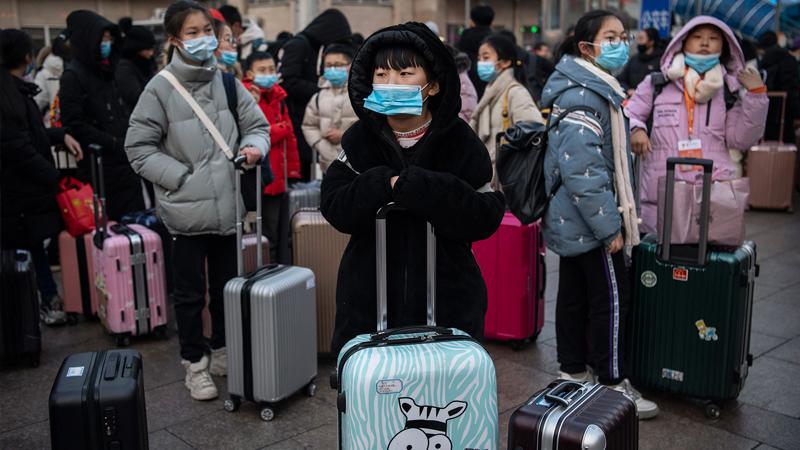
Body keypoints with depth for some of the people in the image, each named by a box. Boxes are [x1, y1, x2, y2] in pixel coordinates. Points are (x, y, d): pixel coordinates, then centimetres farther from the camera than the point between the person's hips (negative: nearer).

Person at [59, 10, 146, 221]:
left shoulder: (110, 70, 15)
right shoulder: (73, 76, -7)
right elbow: (74, 125, -13)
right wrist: (116, 143, -15)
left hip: (126, 162, 6)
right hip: (99, 167, -6)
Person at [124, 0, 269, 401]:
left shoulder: (227, 81, 2)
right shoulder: (161, 88, -9)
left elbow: (257, 125, 10)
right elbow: (139, 146, -7)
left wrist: (254, 146, -12)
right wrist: (181, 178, -13)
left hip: (228, 206, 4)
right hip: (186, 209, -4)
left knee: (228, 286, 18)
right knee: (191, 293, 9)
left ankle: (223, 352, 36)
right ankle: (195, 362, 26)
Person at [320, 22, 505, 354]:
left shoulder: (459, 140, -5)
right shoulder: (359, 139, 0)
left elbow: (486, 216, -11)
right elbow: (334, 207, -5)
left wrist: (420, 187, -22)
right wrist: (382, 186, -22)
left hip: (447, 296, -1)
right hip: (370, 296, 1)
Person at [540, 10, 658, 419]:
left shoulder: (595, 89, 14)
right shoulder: (582, 98, -20)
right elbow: (582, 171, -26)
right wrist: (610, 226, -22)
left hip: (571, 221, 10)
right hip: (588, 221, -10)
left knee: (574, 294, 15)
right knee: (611, 298, -1)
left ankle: (573, 372, 26)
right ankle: (611, 384, 10)